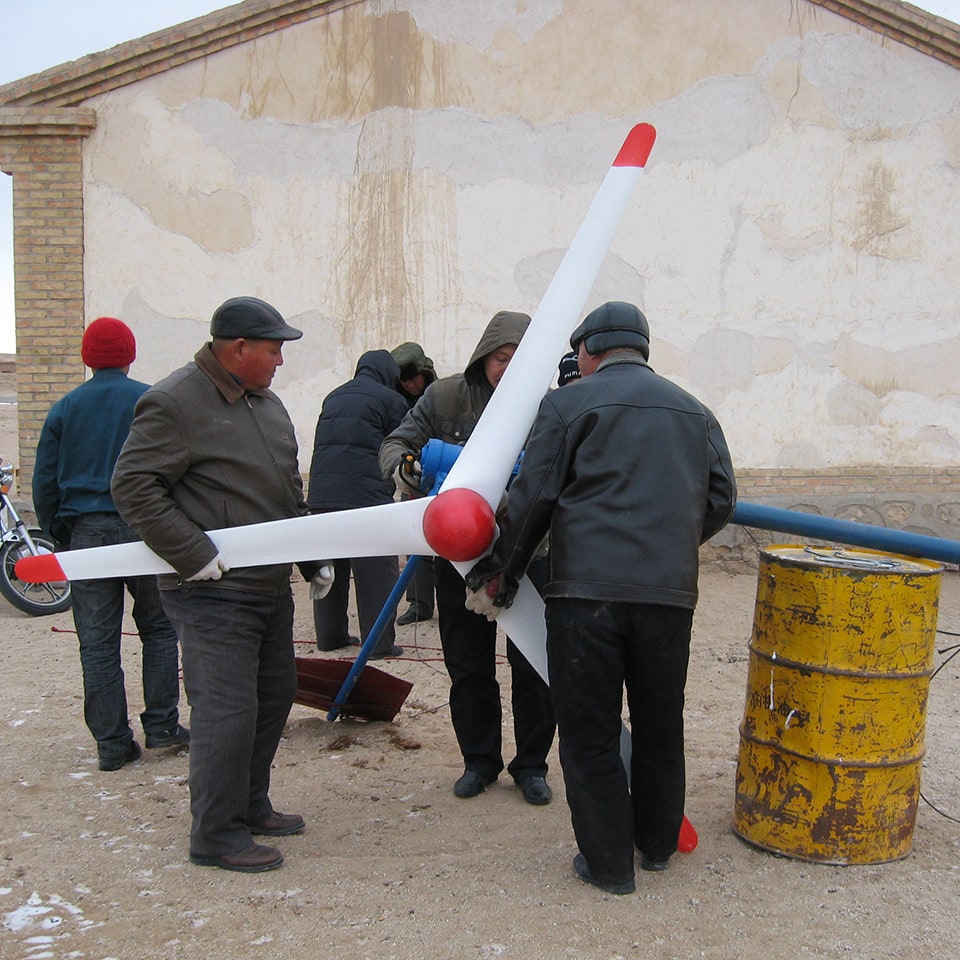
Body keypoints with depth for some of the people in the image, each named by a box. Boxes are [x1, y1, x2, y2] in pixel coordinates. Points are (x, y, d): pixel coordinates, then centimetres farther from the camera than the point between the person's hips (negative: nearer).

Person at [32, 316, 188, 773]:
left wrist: (58, 532, 16)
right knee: (158, 629, 12)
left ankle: (112, 744, 9)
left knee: (98, 644, 5)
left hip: (85, 532, 2)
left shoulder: (64, 409, 6)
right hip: (143, 529, -2)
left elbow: (44, 481, 8)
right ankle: (161, 726, 13)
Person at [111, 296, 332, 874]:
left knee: (275, 696, 16)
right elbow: (133, 486, -18)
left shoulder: (266, 402, 14)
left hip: (271, 586, 9)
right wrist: (194, 555, -21)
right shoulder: (174, 404, -14)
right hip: (214, 593, -9)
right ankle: (217, 836, 9)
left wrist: (313, 559, 17)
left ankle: (251, 807, 32)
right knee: (228, 711, -6)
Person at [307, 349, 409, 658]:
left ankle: (330, 635, 24)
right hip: (367, 496, -6)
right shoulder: (391, 400, 2)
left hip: (321, 494, 6)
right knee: (377, 572, 1)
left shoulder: (333, 398, 20)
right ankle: (379, 642, 3)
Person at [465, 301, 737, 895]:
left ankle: (608, 862, 12)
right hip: (671, 591, 5)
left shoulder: (569, 403, 1)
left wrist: (503, 575, 11)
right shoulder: (694, 410, 16)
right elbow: (720, 502, 15)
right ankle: (657, 842, 34)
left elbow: (533, 500, -1)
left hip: (587, 587, -4)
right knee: (660, 723, 19)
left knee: (590, 729, 6)